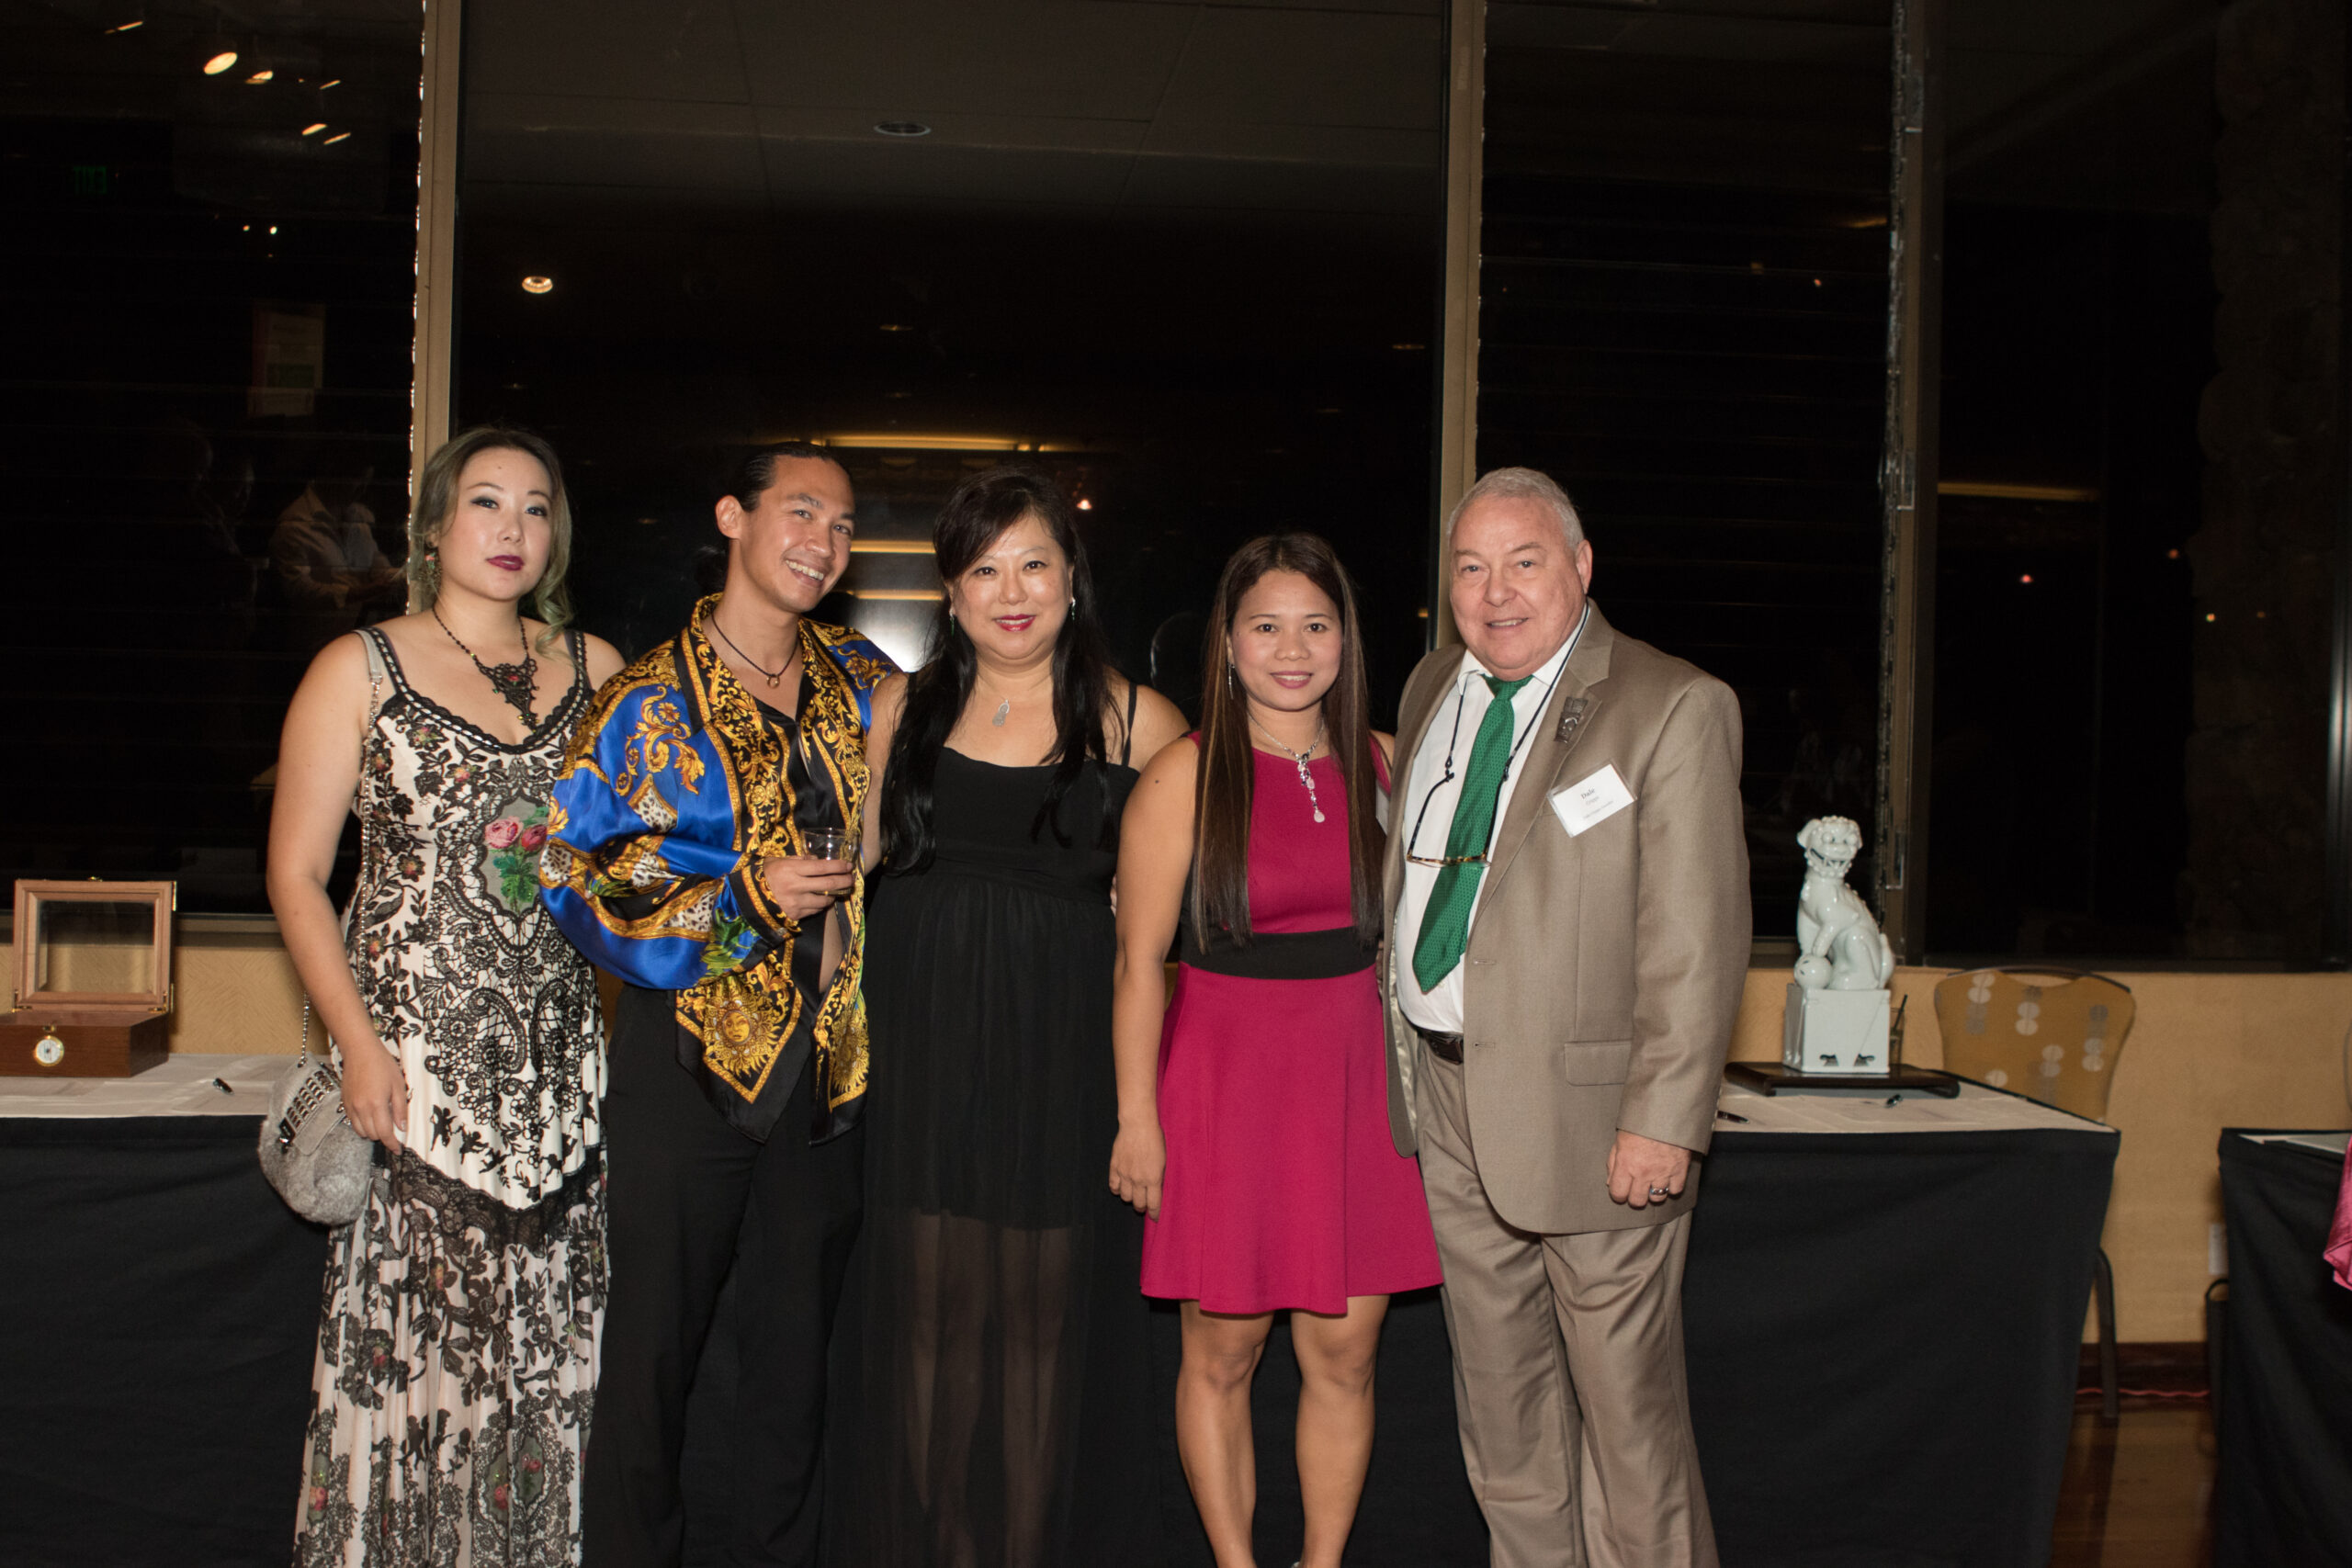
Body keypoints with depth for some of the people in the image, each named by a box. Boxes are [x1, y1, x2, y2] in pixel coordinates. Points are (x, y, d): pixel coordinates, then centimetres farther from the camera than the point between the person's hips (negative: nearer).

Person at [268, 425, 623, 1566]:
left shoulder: (596, 669, 11)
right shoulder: (360, 670, 3)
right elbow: (295, 875, -1)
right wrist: (358, 1044, -10)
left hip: (560, 1055, 3)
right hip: (417, 1051, -3)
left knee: (552, 1333, 6)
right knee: (413, 1326, -2)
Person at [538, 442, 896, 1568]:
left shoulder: (864, 683, 8)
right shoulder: (650, 701, -6)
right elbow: (572, 873, -9)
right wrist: (745, 894, -15)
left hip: (830, 1061, 4)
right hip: (689, 1060, -4)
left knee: (797, 1348, 13)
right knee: (654, 1340, 4)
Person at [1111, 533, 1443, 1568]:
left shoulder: (1382, 764, 6)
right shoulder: (1187, 774, -6)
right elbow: (1139, 959, -6)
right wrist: (1137, 1117, -8)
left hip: (1356, 1076, 3)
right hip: (1227, 1075, -3)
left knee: (1345, 1353, 8)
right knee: (1223, 1354, 6)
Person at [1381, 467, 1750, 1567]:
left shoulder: (1673, 708, -12)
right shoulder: (1432, 690, 9)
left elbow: (1699, 938, -16)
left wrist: (1662, 1123, -20)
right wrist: (1394, 985, 14)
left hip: (1589, 1119, -6)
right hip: (1449, 1101, 7)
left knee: (1626, 1406, 5)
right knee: (1499, 1399, 18)